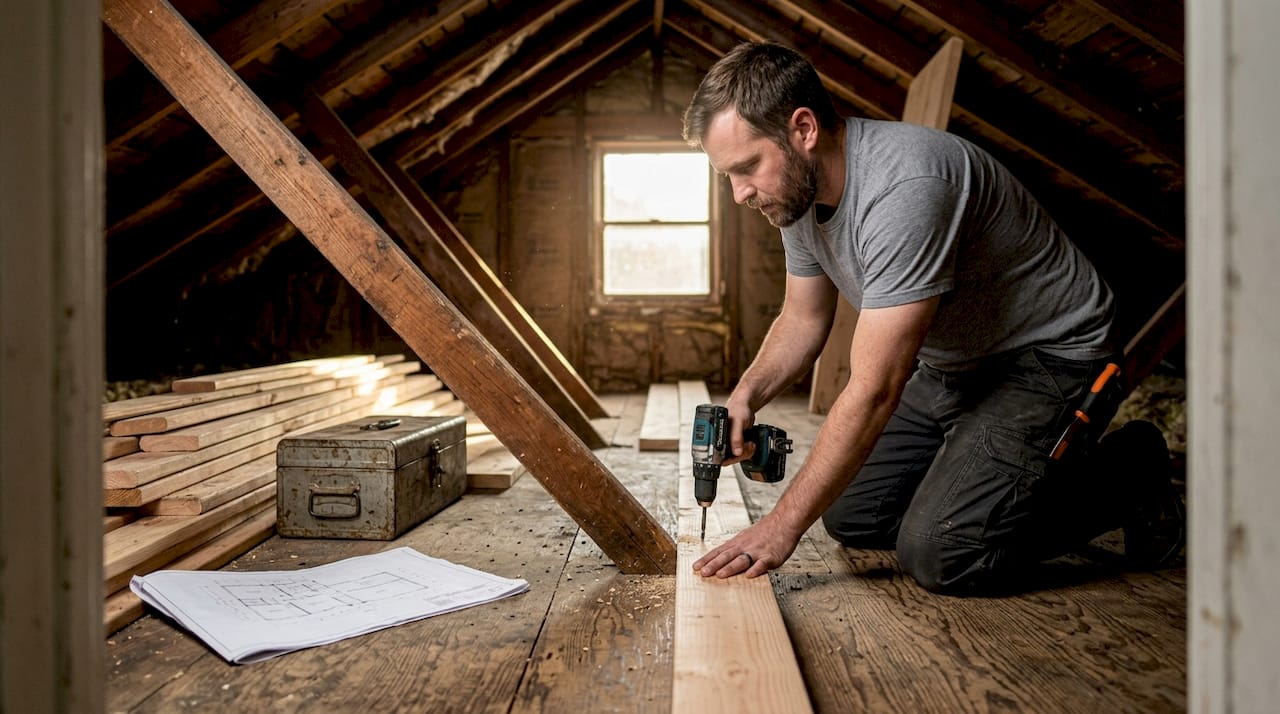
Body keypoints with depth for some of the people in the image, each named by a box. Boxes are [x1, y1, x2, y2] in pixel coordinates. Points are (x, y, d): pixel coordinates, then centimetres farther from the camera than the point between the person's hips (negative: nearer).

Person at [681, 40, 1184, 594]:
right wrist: (746, 394, -12)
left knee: (938, 555, -20)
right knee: (850, 517, 7)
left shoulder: (904, 187, -34)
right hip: (949, 368, 9)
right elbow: (803, 318, 9)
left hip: (1049, 355, -8)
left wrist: (784, 524, -28)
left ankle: (1126, 476, 2)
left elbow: (873, 392, -34)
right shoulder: (801, 189, -6)